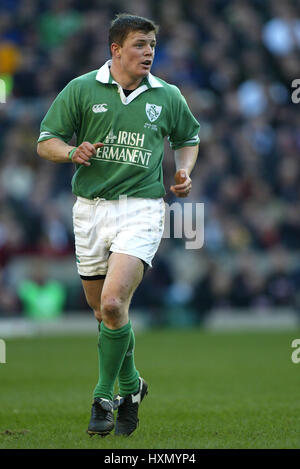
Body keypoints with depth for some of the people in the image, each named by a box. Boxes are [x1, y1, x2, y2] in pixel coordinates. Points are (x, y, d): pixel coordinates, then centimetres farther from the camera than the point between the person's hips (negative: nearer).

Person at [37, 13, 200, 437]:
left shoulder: (168, 97, 5)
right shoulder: (81, 89, 0)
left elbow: (188, 137, 23)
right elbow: (46, 142, 3)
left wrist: (184, 172, 4)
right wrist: (72, 152, -17)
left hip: (141, 208, -2)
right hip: (91, 208, 2)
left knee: (113, 303, -20)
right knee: (102, 311, 10)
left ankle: (104, 398, -5)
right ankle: (130, 386, 34)